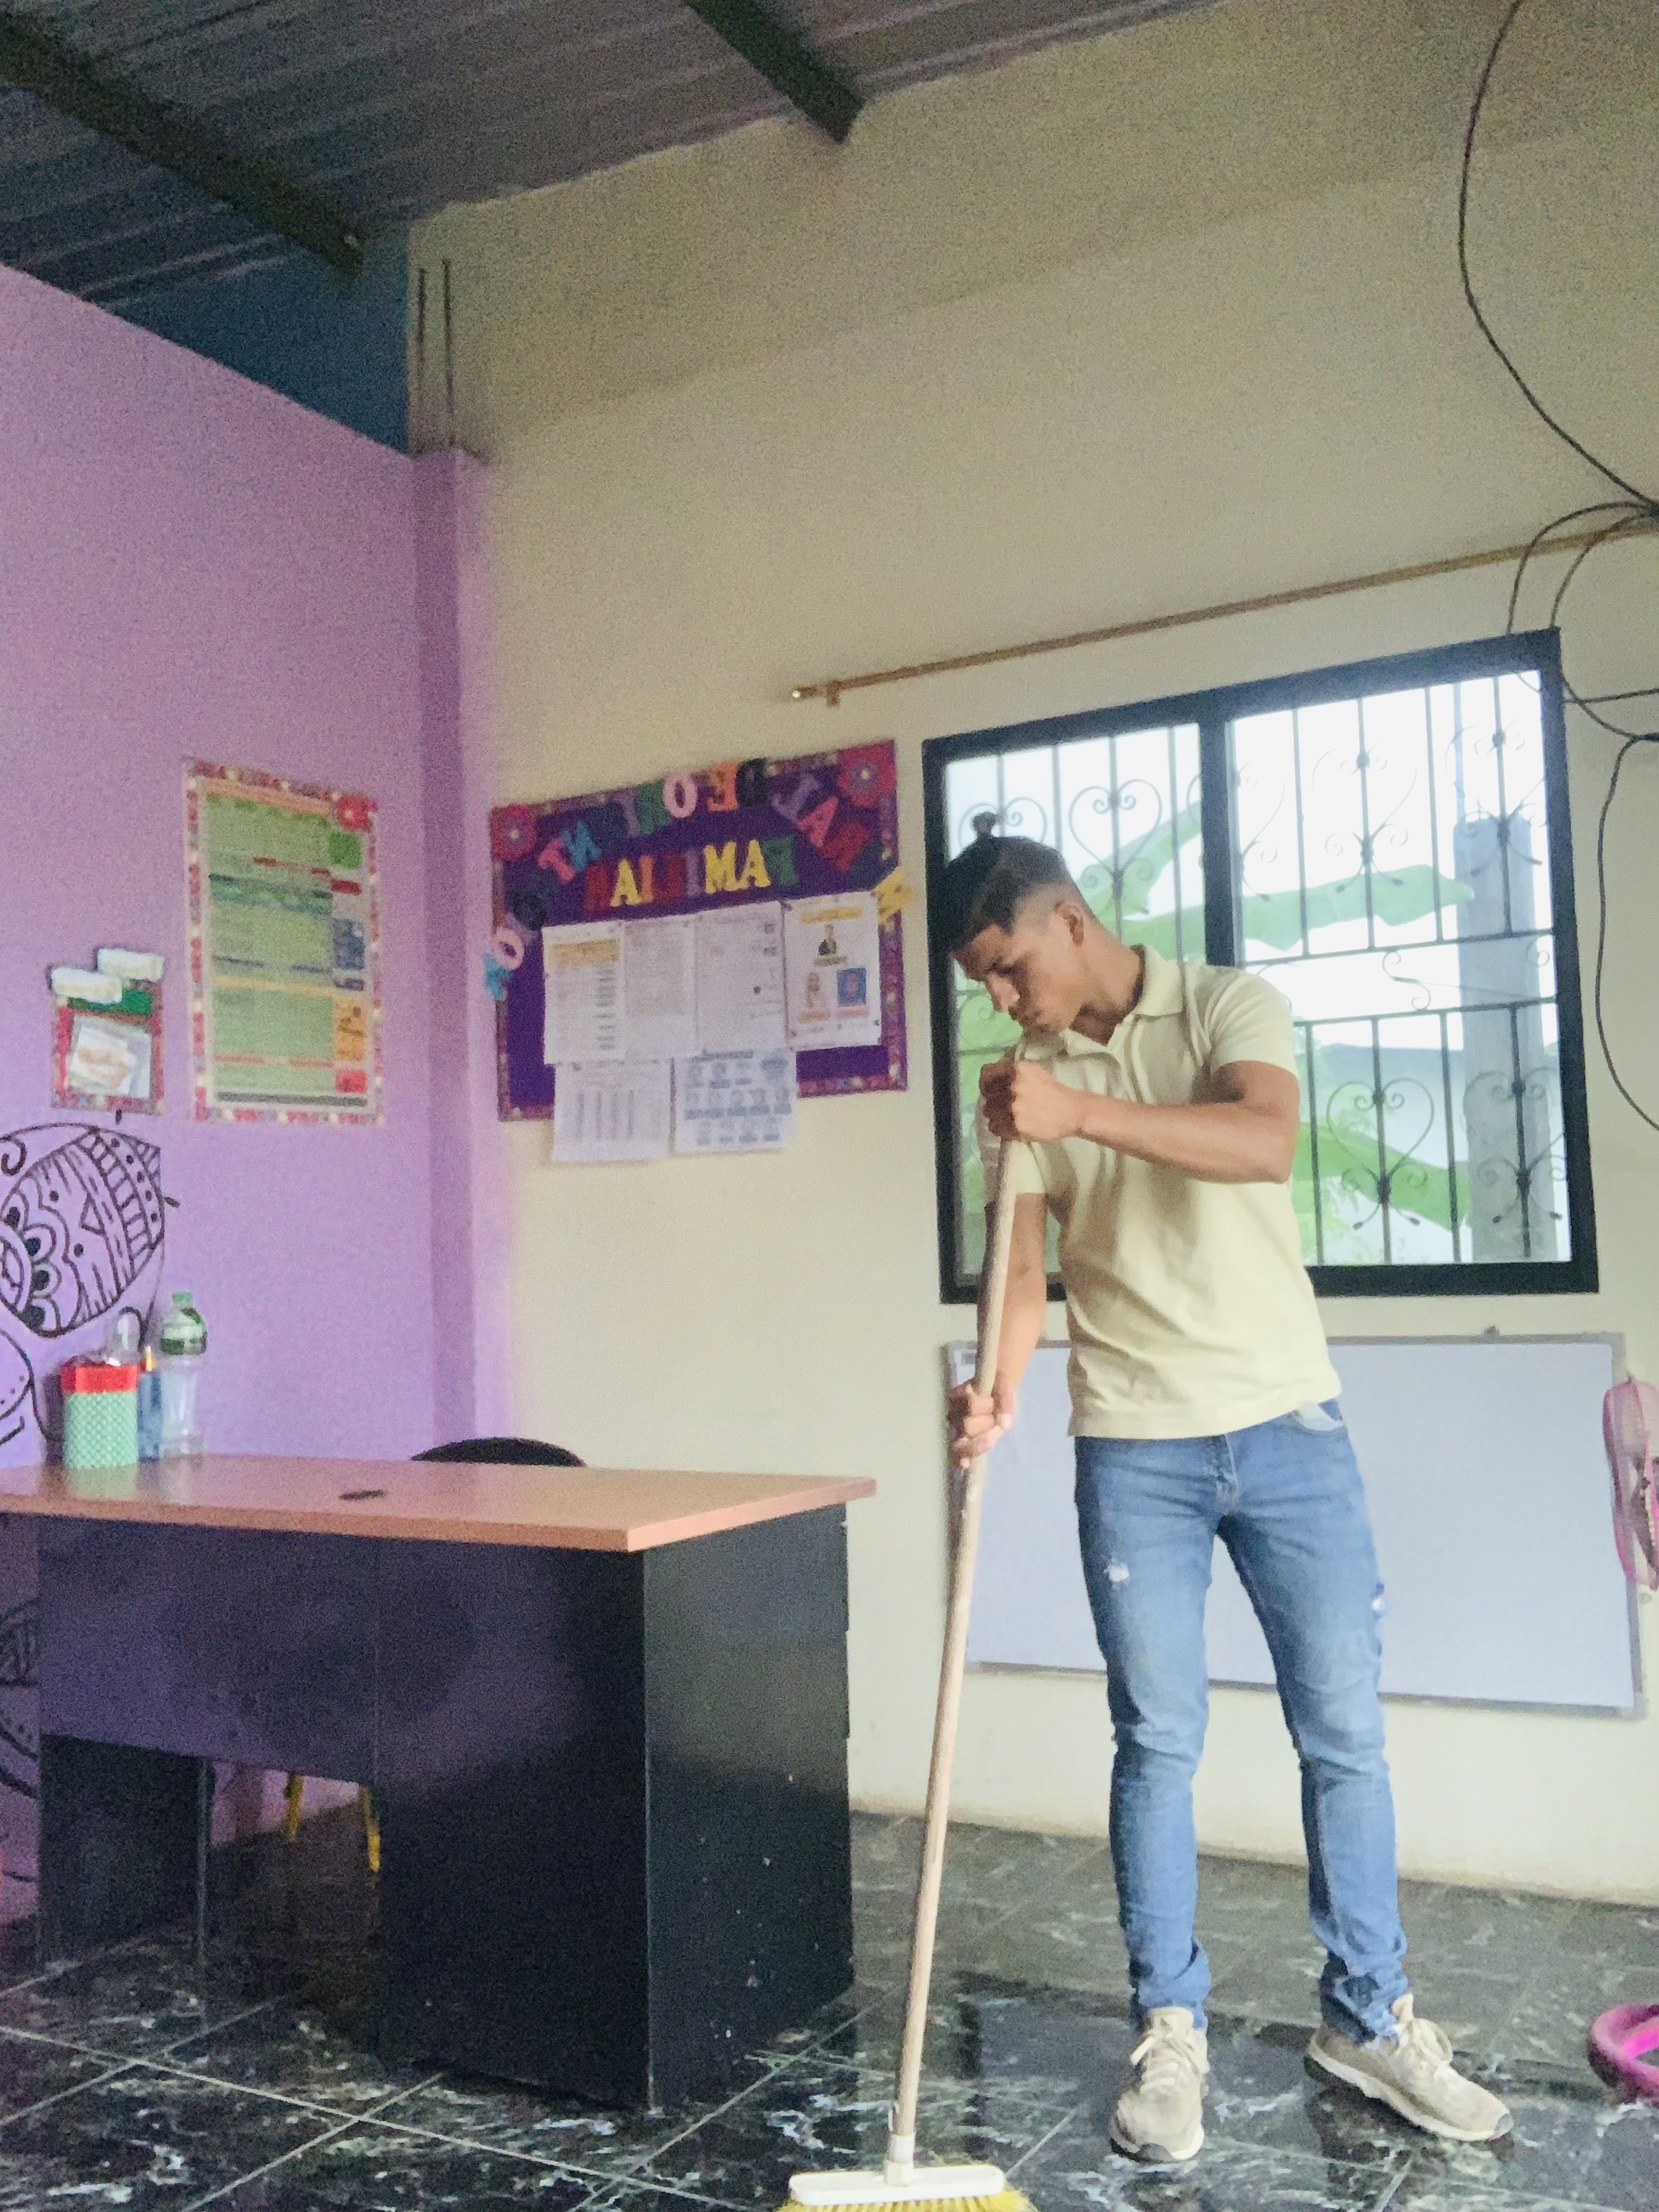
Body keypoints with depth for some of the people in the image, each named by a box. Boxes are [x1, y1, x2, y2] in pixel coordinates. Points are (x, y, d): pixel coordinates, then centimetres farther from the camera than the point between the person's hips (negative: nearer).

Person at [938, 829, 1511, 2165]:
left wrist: (1083, 1112, -32)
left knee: (1345, 1731, 7)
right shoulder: (1022, 1083, 5)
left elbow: (1268, 1142, -23)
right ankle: (1170, 2032, 19)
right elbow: (1022, 1262, -4)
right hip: (1133, 1452, 1)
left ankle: (1369, 2017, 23)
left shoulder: (1228, 1005, -3)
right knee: (1159, 1742, 5)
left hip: (1286, 1426, -1)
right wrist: (997, 1392, -22)